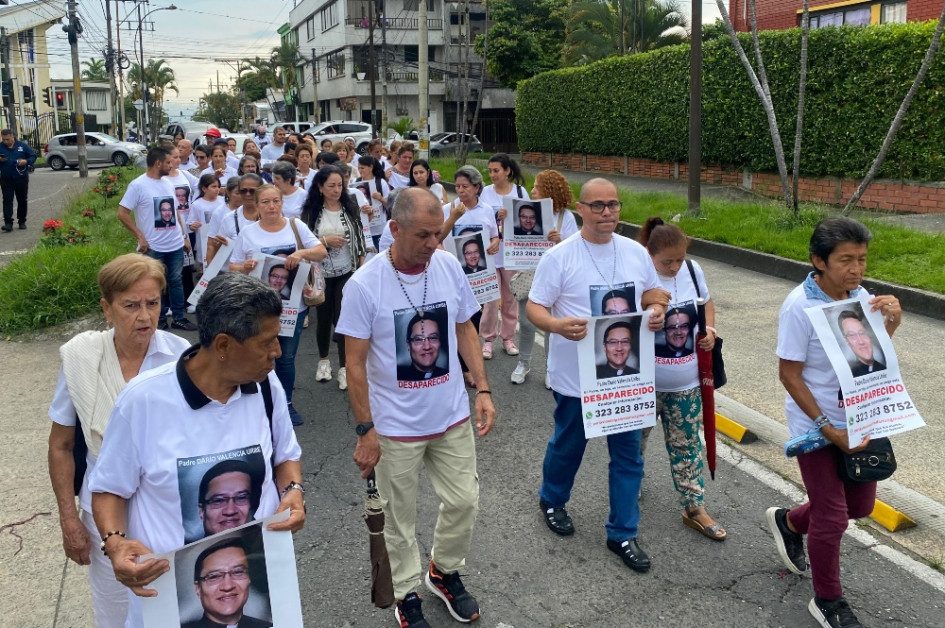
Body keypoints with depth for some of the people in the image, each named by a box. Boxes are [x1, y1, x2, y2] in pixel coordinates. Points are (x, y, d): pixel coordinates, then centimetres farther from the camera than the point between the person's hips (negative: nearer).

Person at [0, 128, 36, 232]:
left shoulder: (23, 145, 0)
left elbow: (33, 156, 3)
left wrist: (26, 161, -16)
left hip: (22, 178, 0)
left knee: (22, 200, 9)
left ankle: (22, 221, 22)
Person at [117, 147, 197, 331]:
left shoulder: (168, 184, 10)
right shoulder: (138, 185, -10)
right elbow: (122, 213, -12)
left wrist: (183, 234, 12)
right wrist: (140, 237, -15)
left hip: (176, 245, 6)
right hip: (153, 247, -6)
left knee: (176, 281, 12)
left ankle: (179, 318, 22)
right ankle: (159, 320, 19)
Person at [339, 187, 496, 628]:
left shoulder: (449, 267, -6)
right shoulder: (364, 285, -18)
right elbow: (355, 363, -12)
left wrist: (482, 390, 0)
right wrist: (366, 429, -12)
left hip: (453, 416, 4)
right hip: (395, 426, -3)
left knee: (464, 502, 14)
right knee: (400, 518, 13)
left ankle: (444, 571, 41)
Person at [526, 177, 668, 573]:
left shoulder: (636, 253, 2)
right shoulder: (559, 257, -11)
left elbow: (652, 292, 15)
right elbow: (534, 307, -10)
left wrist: (657, 309, -9)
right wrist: (558, 325, -31)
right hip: (575, 375, -3)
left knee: (628, 453, 9)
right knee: (567, 446, 16)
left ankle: (622, 533, 24)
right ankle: (552, 501, 45)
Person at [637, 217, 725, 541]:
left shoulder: (692, 270, -3)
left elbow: (707, 301, 15)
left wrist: (709, 329, -1)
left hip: (686, 383, 4)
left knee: (687, 444, 13)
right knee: (635, 438, 18)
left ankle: (694, 508, 24)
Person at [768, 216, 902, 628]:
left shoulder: (859, 296, -4)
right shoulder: (799, 307, -22)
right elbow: (789, 375, -18)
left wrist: (892, 323, -12)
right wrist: (830, 430, -20)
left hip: (856, 422, 7)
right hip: (816, 428, -6)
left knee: (861, 504, 20)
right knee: (833, 518, 5)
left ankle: (789, 522, 47)